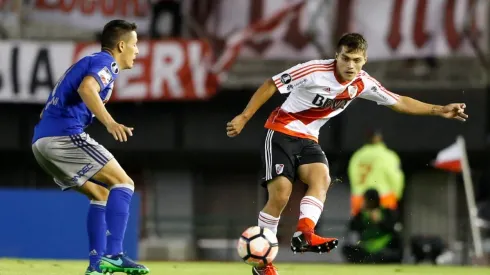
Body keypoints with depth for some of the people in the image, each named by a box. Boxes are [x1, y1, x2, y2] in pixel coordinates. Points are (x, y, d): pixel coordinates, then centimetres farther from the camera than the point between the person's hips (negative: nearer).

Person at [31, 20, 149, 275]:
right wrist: (109, 123, -34)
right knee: (123, 183, -9)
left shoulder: (88, 62, 28)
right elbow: (86, 88, -24)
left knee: (101, 194, 17)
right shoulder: (106, 62, -1)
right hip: (65, 134, -10)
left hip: (41, 141, 10)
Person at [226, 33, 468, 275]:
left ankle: (304, 234, -42)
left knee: (321, 178, -26)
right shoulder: (315, 71, -21)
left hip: (308, 139, 5)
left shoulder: (363, 84, -3)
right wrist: (244, 117, -16)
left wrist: (439, 110, 2)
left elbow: (399, 102, 9)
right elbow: (270, 85, -14)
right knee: (280, 194, -17)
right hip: (281, 131, -5)